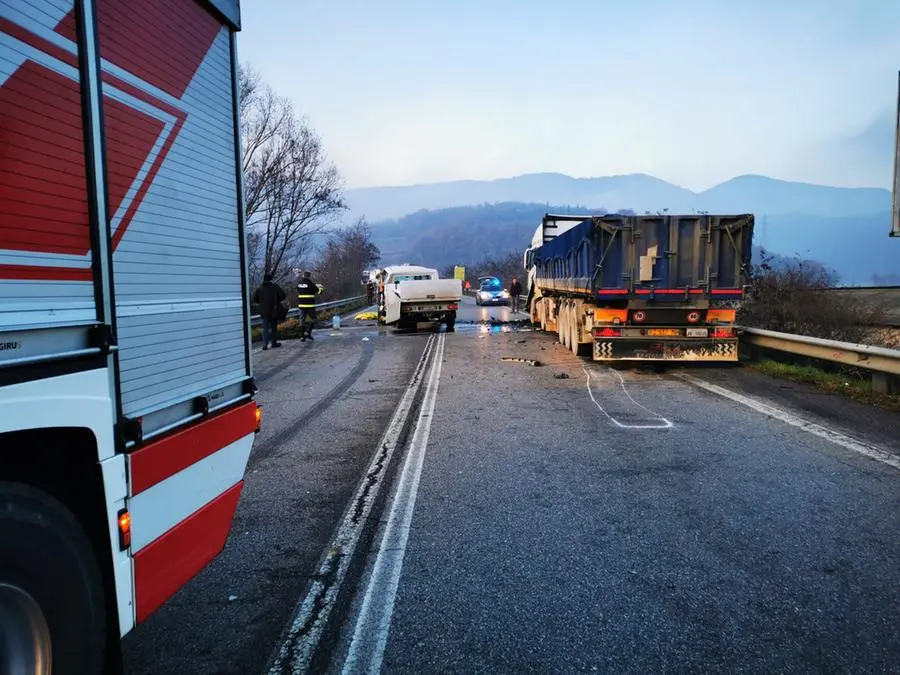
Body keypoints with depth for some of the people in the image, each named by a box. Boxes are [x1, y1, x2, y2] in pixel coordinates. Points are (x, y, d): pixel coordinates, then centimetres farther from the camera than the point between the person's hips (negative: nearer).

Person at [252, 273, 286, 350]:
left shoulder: (259, 289, -1)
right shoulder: (275, 287, -6)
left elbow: (255, 300, 0)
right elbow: (284, 296, -9)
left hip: (264, 312, 1)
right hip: (274, 311, -1)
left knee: (265, 328, 1)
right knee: (274, 327, 13)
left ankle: (265, 344, -11)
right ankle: (274, 343, 18)